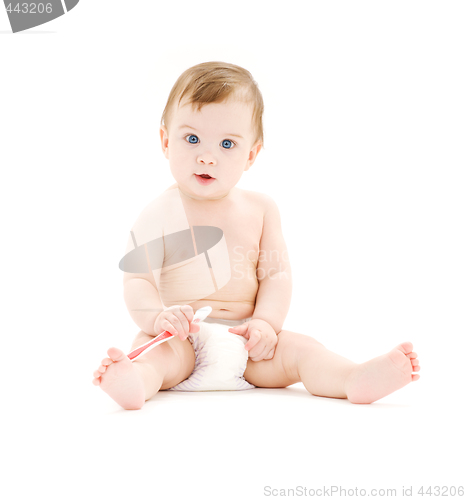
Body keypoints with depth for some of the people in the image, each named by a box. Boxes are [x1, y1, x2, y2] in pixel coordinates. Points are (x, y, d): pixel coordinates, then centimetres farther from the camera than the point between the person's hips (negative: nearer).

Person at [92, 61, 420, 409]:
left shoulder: (261, 209, 8)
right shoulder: (161, 214, -2)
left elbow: (276, 274, 5)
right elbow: (137, 279, -8)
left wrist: (266, 322, -13)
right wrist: (157, 317, -29)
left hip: (245, 345, 4)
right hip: (182, 340, -3)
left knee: (299, 348, -17)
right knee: (153, 347, -32)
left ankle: (356, 380, -35)